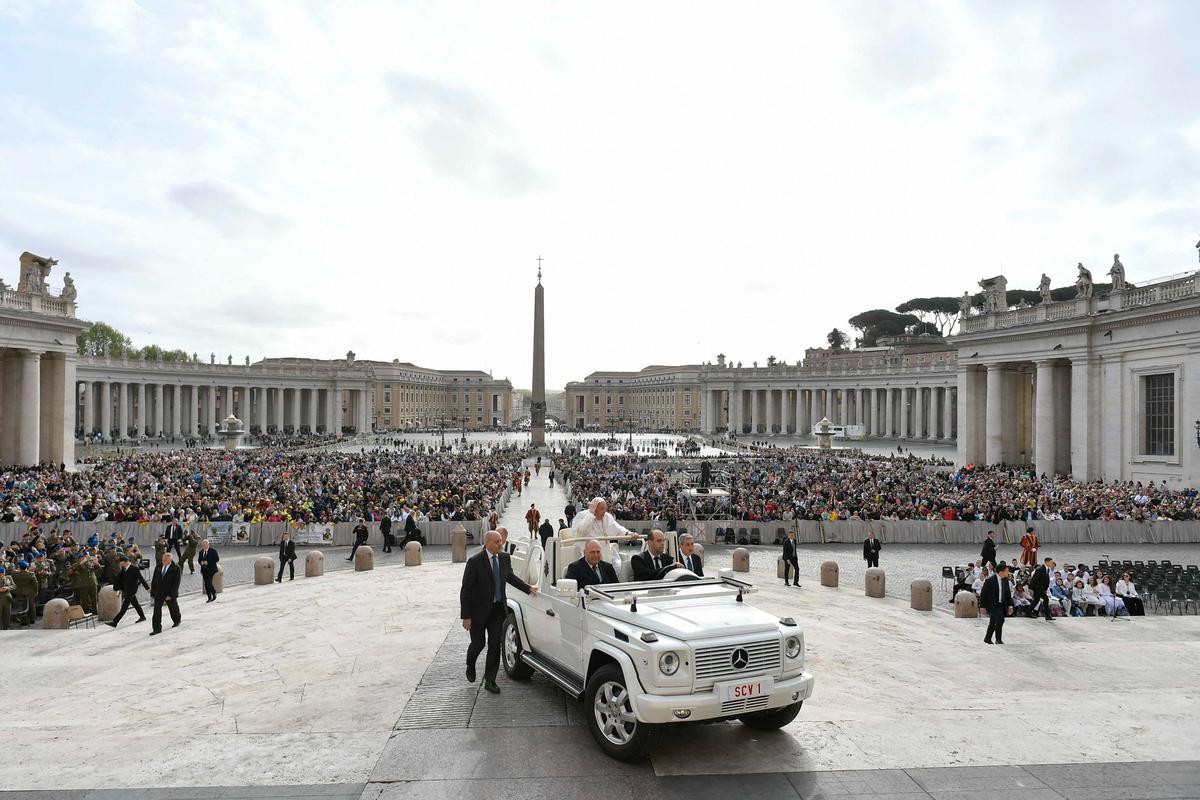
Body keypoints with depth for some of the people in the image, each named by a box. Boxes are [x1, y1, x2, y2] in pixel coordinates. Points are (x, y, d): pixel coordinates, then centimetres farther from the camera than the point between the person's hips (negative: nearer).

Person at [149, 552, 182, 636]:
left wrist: (170, 595, -20)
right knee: (156, 610, -4)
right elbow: (154, 581, 7)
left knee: (173, 608, 16)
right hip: (158, 594, 3)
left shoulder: (176, 569, -14)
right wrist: (153, 592, 2)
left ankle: (177, 620, 43)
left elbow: (176, 583, -16)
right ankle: (157, 629, 1)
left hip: (170, 594, -3)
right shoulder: (158, 567, 1)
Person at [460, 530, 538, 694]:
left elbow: (509, 576, 19)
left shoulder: (504, 558, -1)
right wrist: (466, 616, -17)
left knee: (495, 645, 4)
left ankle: (490, 680, 15)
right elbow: (465, 590, -15)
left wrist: (528, 588, 13)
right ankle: (470, 665, 40)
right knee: (479, 643, 8)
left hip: (497, 609, 4)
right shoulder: (475, 562, -18)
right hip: (478, 610, -4)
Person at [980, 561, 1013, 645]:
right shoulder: (990, 581, -18)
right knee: (1000, 618, -21)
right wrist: (983, 606, -10)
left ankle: (987, 638, 28)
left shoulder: (1005, 580, 3)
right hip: (992, 604, -7)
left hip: (1001, 604, 7)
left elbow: (1008, 593, 12)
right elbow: (983, 594, -12)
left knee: (993, 622, 12)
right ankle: (998, 639, -9)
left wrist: (1009, 605, 6)